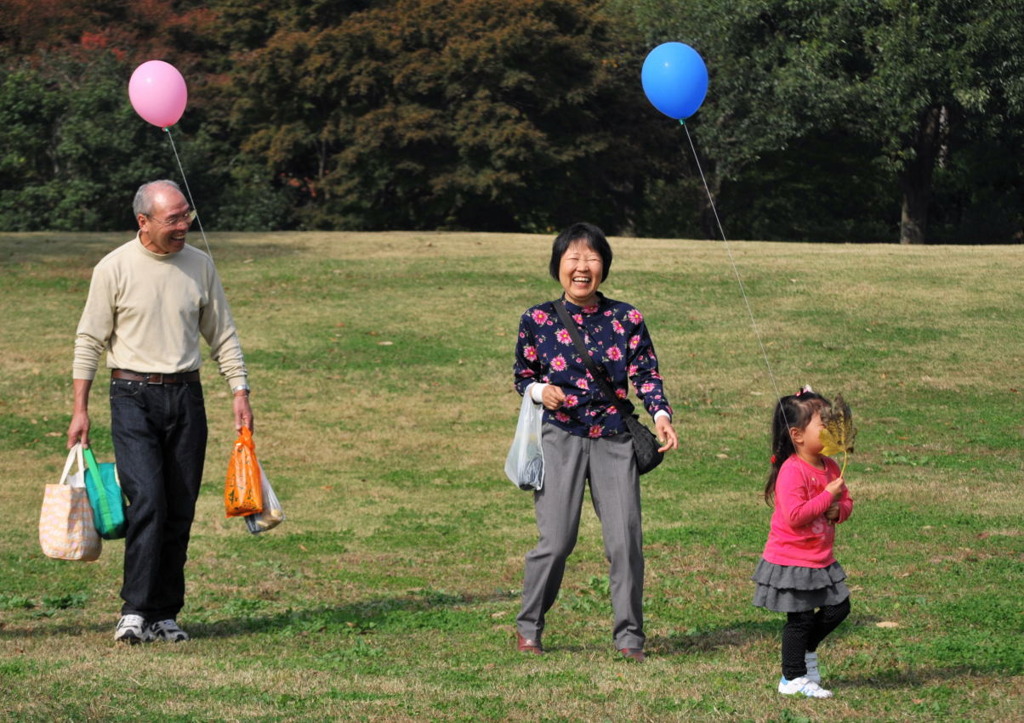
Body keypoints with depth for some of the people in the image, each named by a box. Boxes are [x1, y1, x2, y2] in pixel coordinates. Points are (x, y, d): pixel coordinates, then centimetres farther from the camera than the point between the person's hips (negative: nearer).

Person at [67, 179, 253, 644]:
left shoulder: (199, 265, 6)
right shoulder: (115, 268, -4)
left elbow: (223, 335, 14)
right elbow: (89, 341, 0)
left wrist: (240, 391, 6)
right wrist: (79, 409, -3)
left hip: (186, 396, 4)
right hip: (133, 397, -4)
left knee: (180, 511, 3)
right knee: (148, 501, -17)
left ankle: (164, 614, 10)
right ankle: (135, 611, -14)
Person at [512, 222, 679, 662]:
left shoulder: (626, 319, 3)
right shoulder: (538, 320, 1)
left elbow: (646, 375, 3)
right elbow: (522, 376, 10)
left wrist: (661, 417, -14)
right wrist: (540, 391, -12)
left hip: (614, 439, 1)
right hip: (561, 438, -1)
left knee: (625, 540, -3)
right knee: (556, 540, -6)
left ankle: (629, 637, 11)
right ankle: (528, 628, 16)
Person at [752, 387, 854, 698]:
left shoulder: (830, 467, 5)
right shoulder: (792, 471, -22)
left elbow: (845, 502, 14)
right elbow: (795, 515, -30)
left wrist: (838, 510, -10)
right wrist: (828, 495, -26)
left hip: (821, 559, 8)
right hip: (791, 560, -8)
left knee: (837, 608, 13)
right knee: (801, 617, -1)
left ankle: (807, 650, 36)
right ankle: (792, 678, 12)